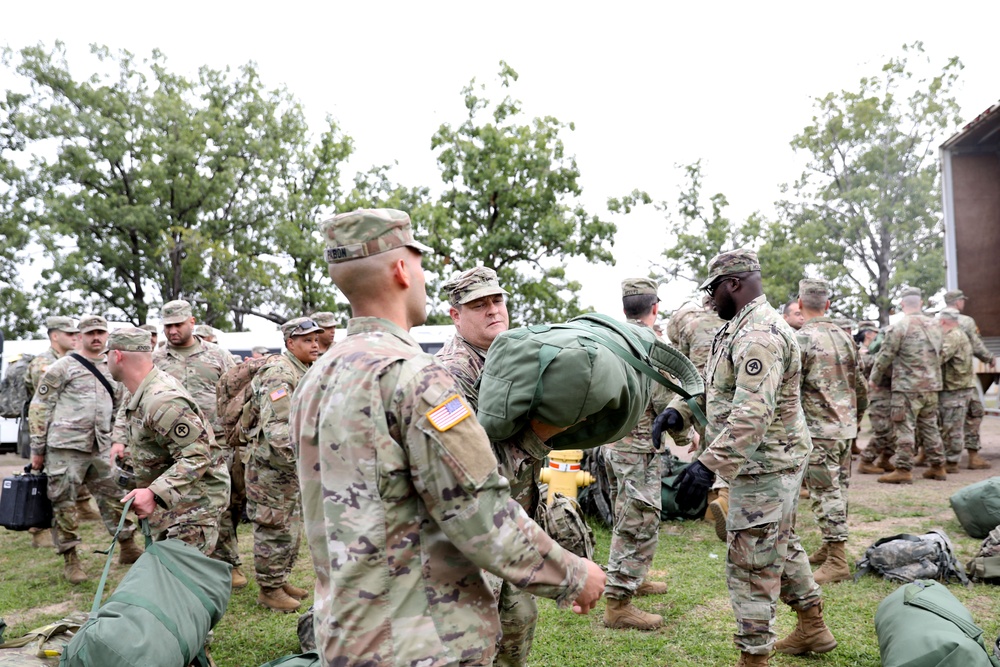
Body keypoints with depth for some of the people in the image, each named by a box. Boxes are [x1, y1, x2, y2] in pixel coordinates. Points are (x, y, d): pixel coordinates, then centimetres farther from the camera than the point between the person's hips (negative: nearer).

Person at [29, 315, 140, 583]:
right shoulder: (62, 367, -3)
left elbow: (120, 408, 21)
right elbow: (39, 408, -3)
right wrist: (37, 450, -4)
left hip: (101, 448, 5)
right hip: (65, 447, -5)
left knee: (114, 496, 8)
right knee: (64, 503, 1)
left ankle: (128, 548, 20)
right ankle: (70, 560, 12)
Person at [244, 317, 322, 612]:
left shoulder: (304, 372, 13)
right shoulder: (280, 374, -20)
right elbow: (276, 427, -28)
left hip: (290, 464, 10)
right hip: (270, 462, -10)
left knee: (291, 525, 17)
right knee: (274, 528, -1)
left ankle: (281, 580, 29)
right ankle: (269, 589, 11)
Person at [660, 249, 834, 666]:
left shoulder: (758, 334, -23)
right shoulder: (739, 328, 13)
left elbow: (753, 413, -33)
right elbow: (712, 382, 16)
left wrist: (709, 464, -36)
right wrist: (678, 409, -2)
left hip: (764, 464, -11)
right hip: (774, 460, 11)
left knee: (751, 562, -2)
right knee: (781, 545, 24)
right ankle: (812, 628, 39)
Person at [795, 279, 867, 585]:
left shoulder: (802, 338, -14)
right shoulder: (844, 335, 9)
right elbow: (860, 385, 15)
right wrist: (856, 417, 26)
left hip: (818, 428, -8)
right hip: (846, 427, 8)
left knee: (826, 493, -4)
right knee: (838, 489, 15)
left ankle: (837, 561, -2)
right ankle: (829, 548, 26)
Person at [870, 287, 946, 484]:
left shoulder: (899, 327, -13)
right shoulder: (934, 325, 8)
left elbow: (885, 357, -9)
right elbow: (939, 354, 17)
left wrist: (874, 378, 4)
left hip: (907, 387, -7)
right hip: (932, 385, 7)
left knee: (905, 428, -4)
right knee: (930, 425, 15)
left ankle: (903, 470, -4)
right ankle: (937, 467, 21)